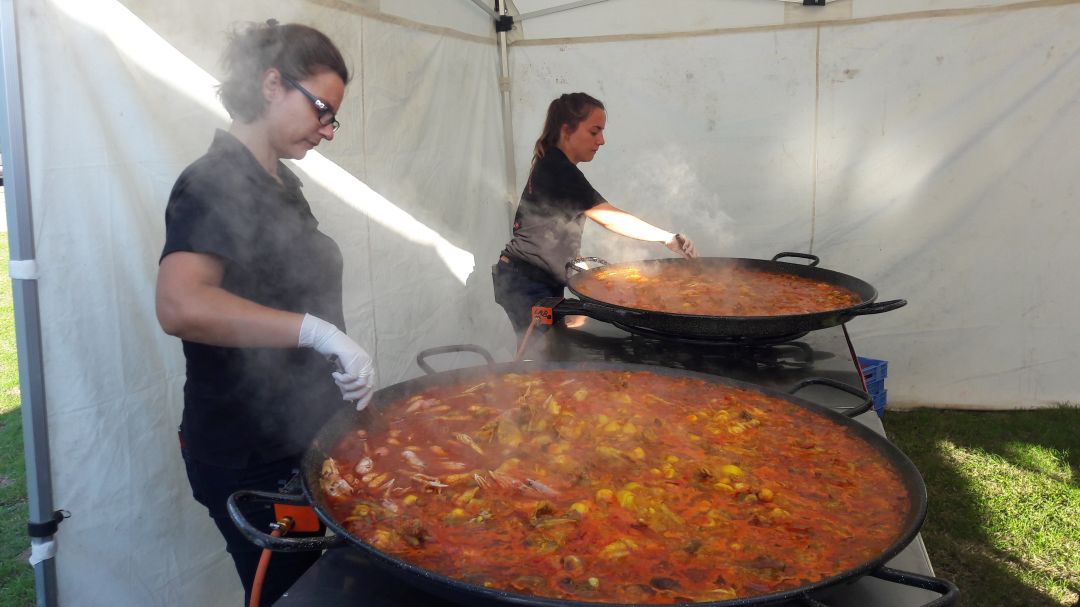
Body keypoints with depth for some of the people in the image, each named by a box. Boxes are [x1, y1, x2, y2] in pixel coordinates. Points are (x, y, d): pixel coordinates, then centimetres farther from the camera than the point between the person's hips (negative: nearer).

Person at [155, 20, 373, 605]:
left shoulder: (280, 182, 11)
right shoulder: (214, 183, -18)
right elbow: (179, 305, -35)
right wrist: (318, 330, -39)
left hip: (304, 435, 9)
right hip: (251, 458, -9)